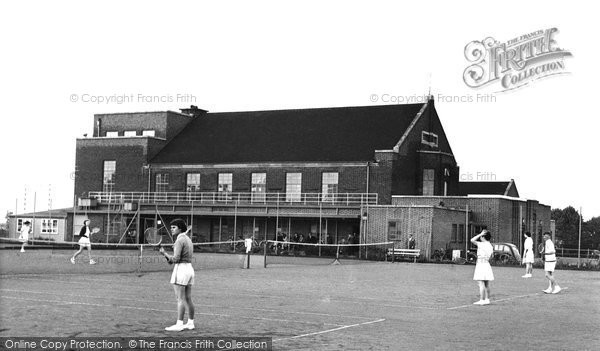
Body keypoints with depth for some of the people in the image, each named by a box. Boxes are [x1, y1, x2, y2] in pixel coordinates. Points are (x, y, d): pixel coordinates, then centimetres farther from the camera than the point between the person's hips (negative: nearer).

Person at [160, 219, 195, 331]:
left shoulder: (180, 240, -13)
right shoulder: (188, 239, 15)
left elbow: (176, 259, -18)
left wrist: (165, 254, -6)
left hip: (181, 269, -9)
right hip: (189, 268, 9)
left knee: (180, 299, -8)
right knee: (188, 299, 12)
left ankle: (179, 324, -8)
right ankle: (190, 323, 15)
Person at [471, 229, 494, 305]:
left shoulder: (482, 244, -13)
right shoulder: (490, 246, 11)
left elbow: (472, 240, -16)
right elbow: (491, 257, 15)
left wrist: (481, 234, -10)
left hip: (481, 264, -9)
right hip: (487, 265, 9)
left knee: (481, 284, -8)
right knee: (486, 284, 11)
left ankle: (481, 300, -10)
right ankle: (487, 299, 14)